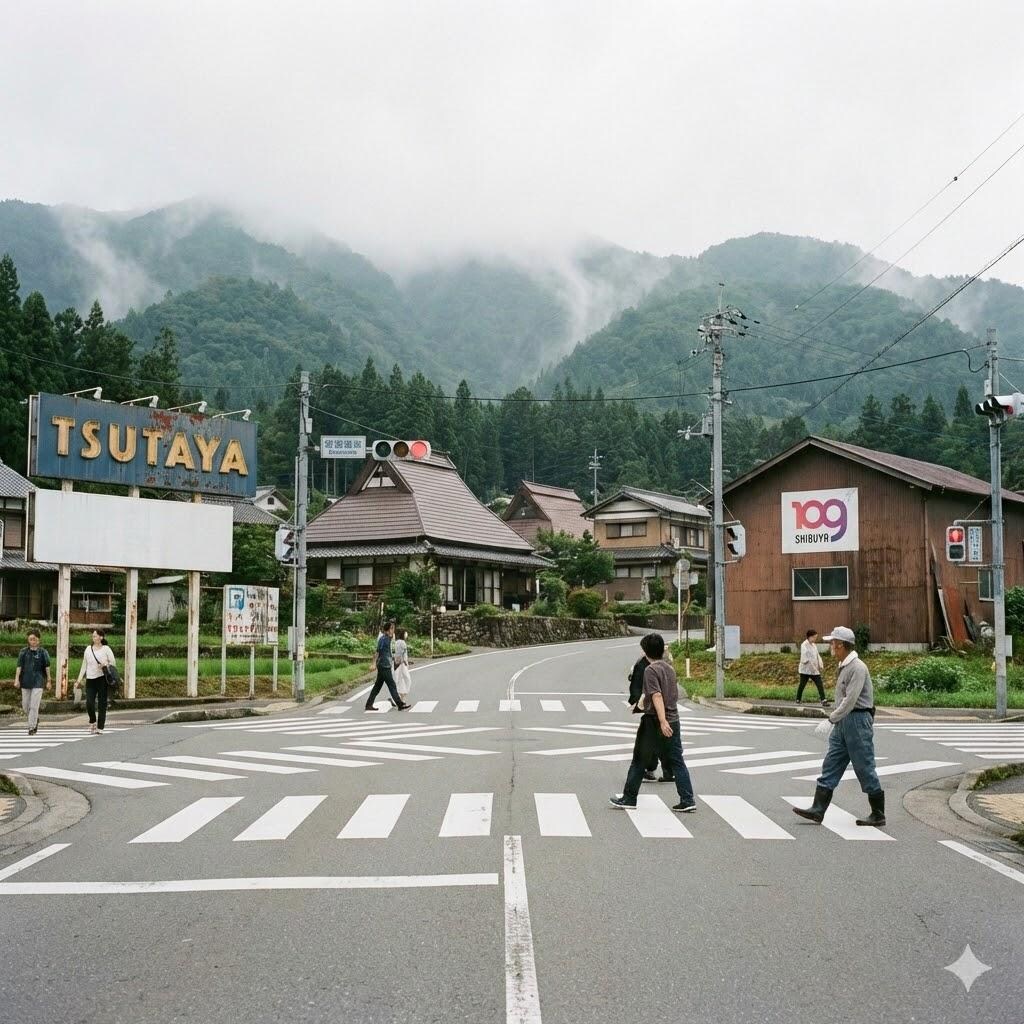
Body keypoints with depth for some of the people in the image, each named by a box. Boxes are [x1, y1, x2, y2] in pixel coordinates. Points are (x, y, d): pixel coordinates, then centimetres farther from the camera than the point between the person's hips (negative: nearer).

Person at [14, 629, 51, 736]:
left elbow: (47, 668, 3)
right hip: (25, 682, 3)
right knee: (25, 705, 10)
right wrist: (17, 679, -6)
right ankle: (36, 719, 35)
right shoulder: (23, 652, 4)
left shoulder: (43, 652, -1)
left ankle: (32, 727, -3)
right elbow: (19, 666, 3)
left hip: (38, 682, -3)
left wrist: (48, 681, 3)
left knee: (34, 705, -9)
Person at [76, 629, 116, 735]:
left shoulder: (106, 649, 2)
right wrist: (79, 679, 10)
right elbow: (84, 665, 15)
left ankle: (100, 728, 4)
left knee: (102, 704, -1)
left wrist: (106, 664, -17)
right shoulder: (88, 649, 11)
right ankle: (92, 721, 20)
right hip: (90, 679, 3)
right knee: (89, 703, -7)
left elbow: (113, 663, 4)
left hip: (102, 679, -3)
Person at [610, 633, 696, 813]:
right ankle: (687, 801, -2)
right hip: (673, 721, 6)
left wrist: (662, 721, -30)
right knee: (676, 762, 5)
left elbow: (657, 696, -22)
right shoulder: (670, 668, 11)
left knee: (639, 761, 6)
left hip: (654, 722, -6)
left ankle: (629, 798, 14)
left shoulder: (650, 670, -12)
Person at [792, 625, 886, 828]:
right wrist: (835, 719, 14)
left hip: (857, 721, -10)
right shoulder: (844, 666, 14)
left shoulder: (857, 668, -17)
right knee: (830, 766, 4)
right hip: (842, 722, 10)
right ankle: (818, 810, 2)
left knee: (865, 769, -1)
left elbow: (850, 700, -22)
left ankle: (878, 815, 9)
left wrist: (832, 718, -15)